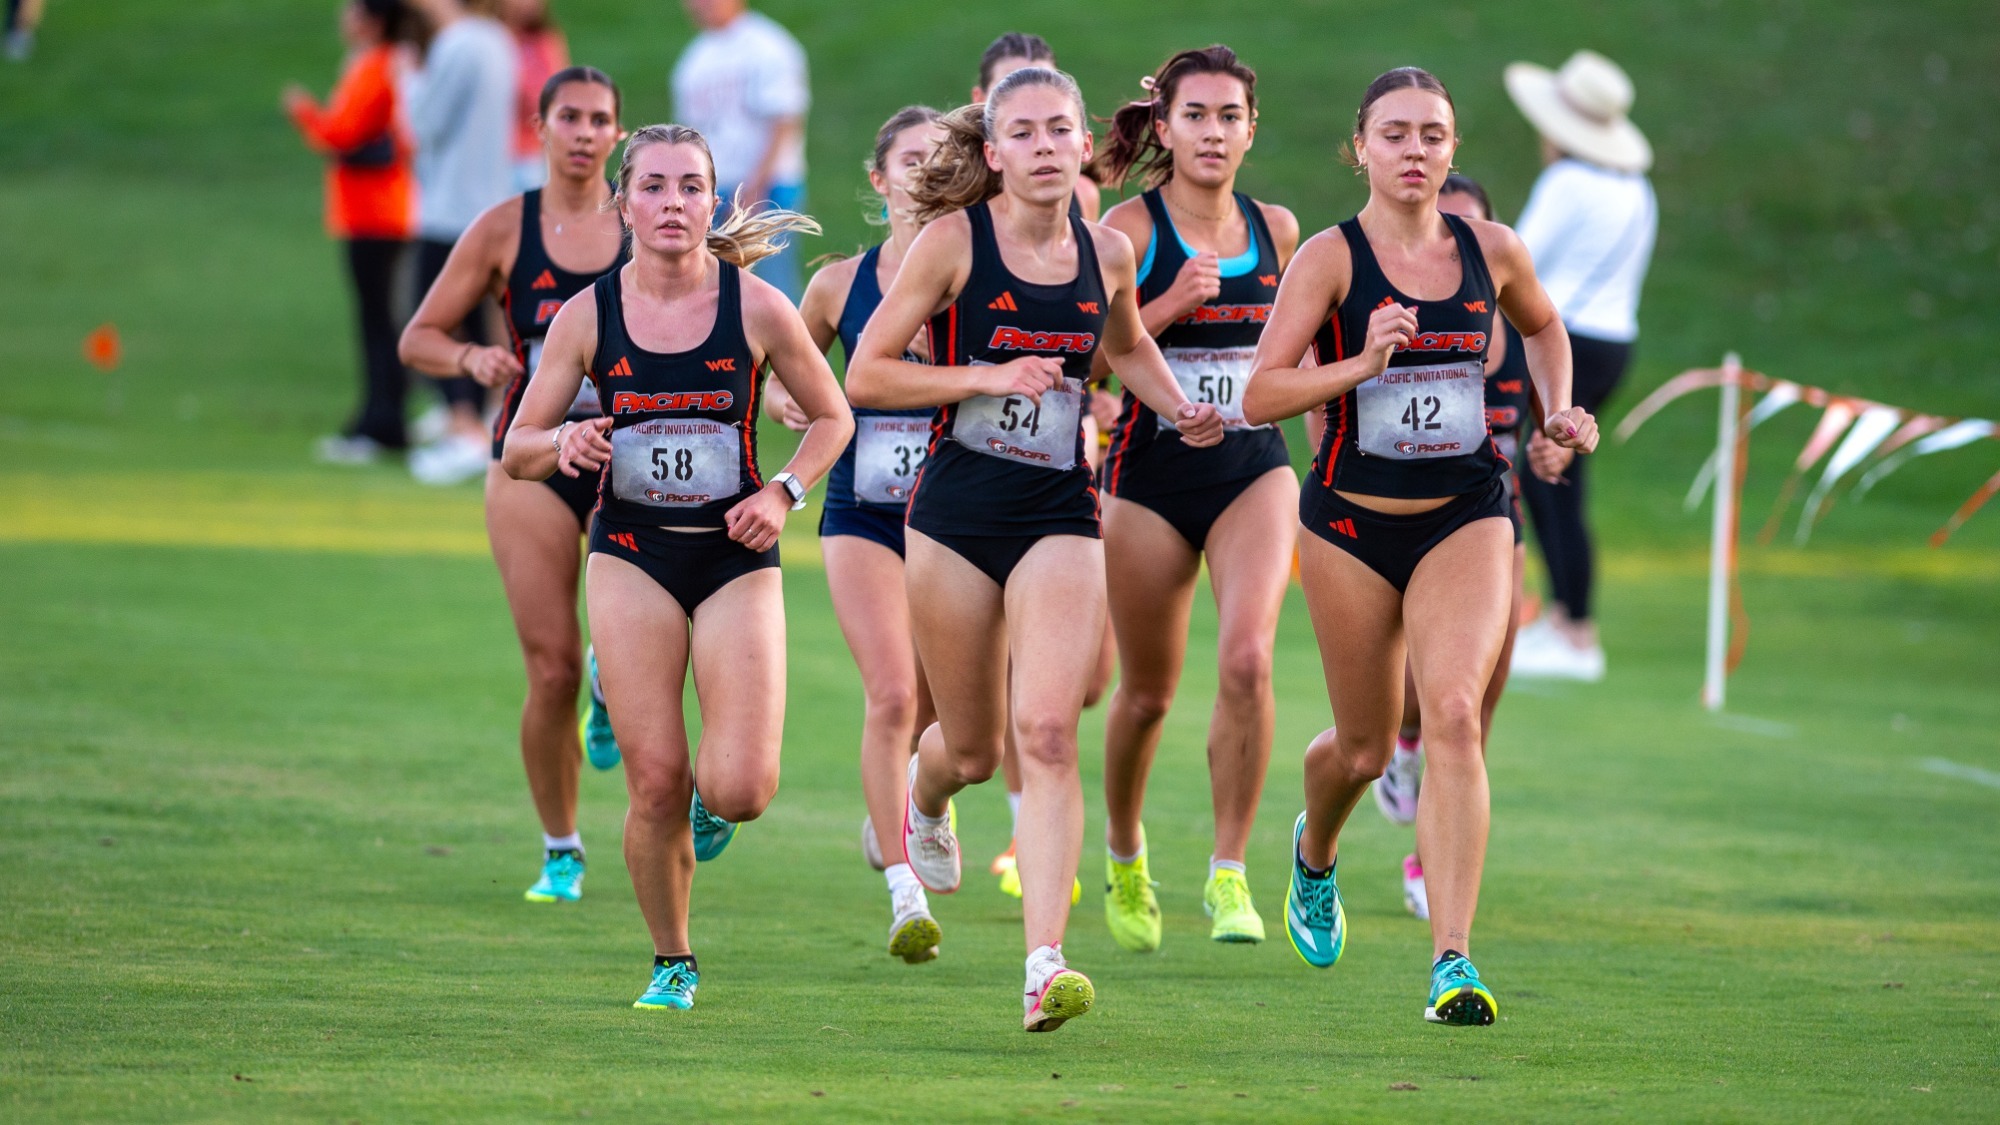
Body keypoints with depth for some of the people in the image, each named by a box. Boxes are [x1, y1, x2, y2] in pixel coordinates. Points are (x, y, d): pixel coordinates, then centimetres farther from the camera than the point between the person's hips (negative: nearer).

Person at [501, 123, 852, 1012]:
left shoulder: (757, 309, -5)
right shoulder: (587, 316, -2)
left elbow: (832, 417, 9)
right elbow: (517, 452, 5)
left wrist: (784, 493, -7)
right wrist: (564, 443, -17)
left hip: (737, 561, 0)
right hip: (631, 555, 1)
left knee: (740, 789, -13)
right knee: (656, 785, -7)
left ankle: (709, 800, 26)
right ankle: (672, 963, 16)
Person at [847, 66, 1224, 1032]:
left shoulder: (1107, 253, 4)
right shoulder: (954, 241, -7)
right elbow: (866, 375, -7)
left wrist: (1181, 409, 8)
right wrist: (988, 376, -17)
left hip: (1060, 517, 1)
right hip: (956, 510, -1)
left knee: (1047, 734, -17)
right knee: (972, 748, 12)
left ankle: (1044, 967, -21)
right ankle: (925, 800, 52)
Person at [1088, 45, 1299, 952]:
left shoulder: (1275, 230, 7)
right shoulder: (1130, 230, -5)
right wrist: (1167, 308, -20)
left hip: (1255, 469, 2)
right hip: (1152, 472, -2)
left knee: (1248, 658, -20)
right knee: (1147, 694, 9)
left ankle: (1229, 875, -12)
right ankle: (1123, 855, 36)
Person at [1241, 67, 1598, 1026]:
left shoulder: (1490, 251, 1)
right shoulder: (1331, 257, -9)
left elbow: (1542, 325, 24)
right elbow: (1260, 397, -15)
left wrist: (1559, 409, 8)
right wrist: (1362, 363, -28)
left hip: (1466, 519, 1)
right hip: (1351, 521, -1)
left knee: (1452, 711, -20)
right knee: (1365, 749, 10)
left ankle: (1452, 961, -23)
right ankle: (1313, 852, 48)